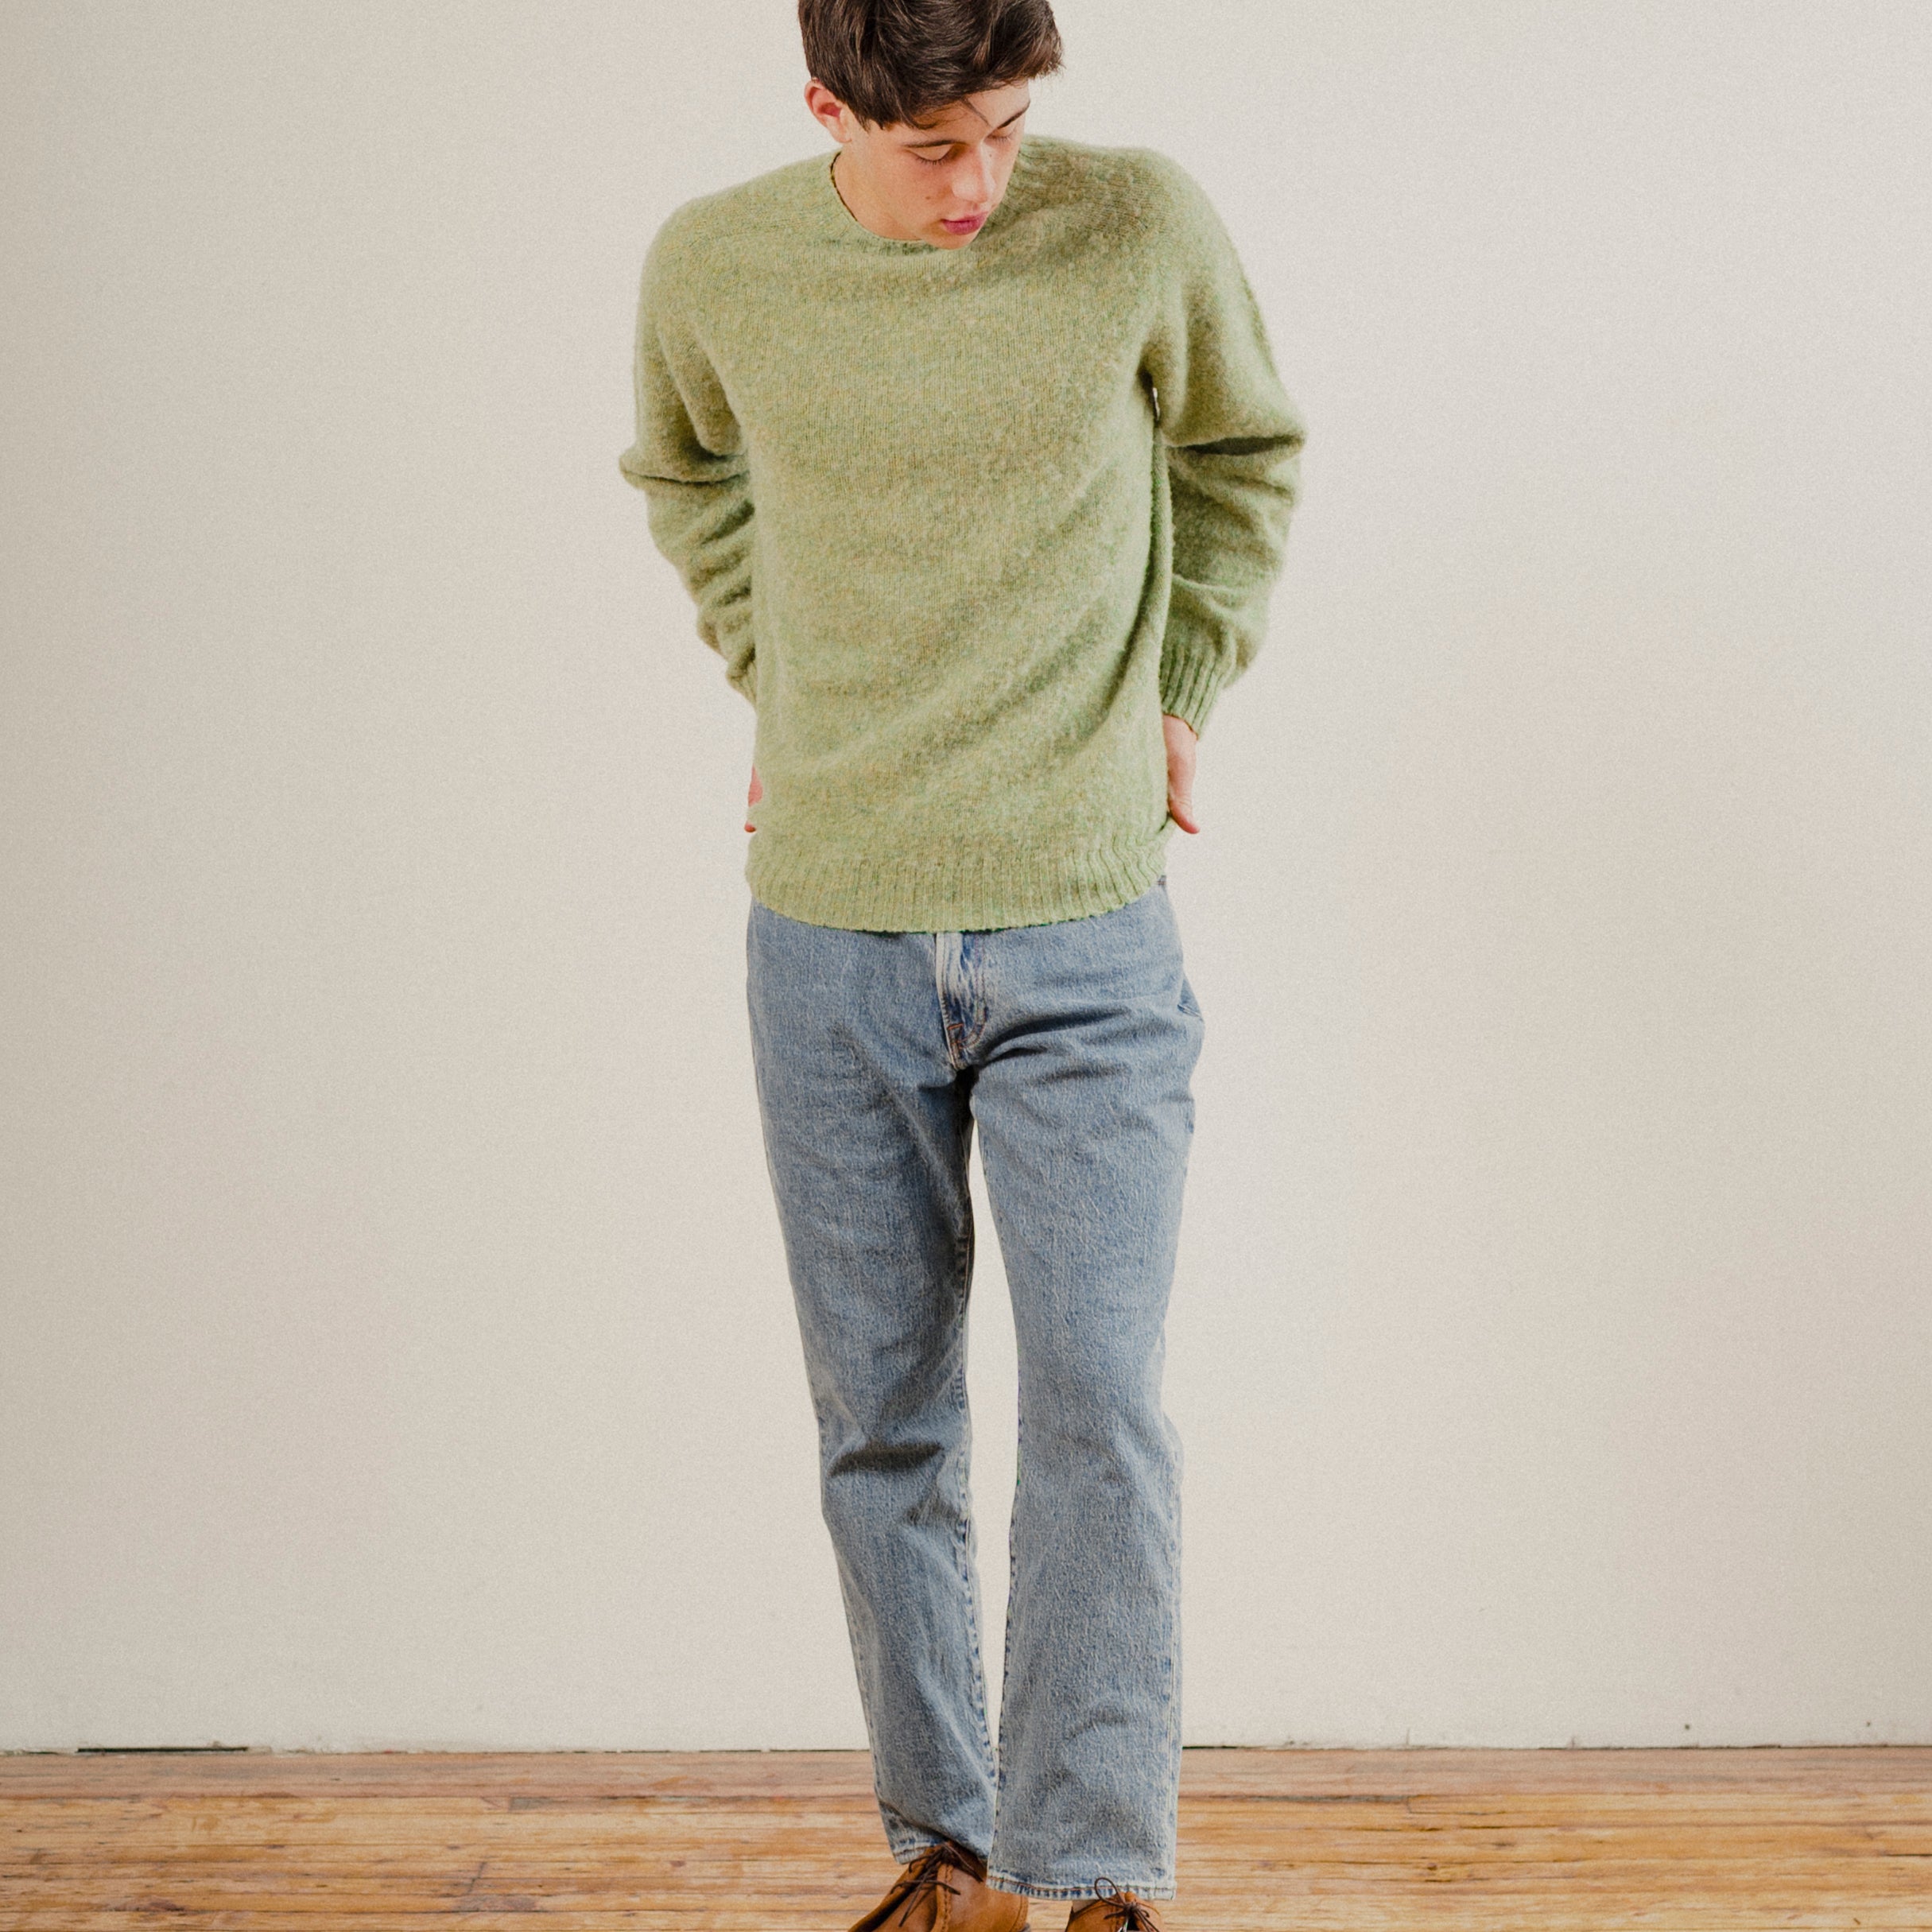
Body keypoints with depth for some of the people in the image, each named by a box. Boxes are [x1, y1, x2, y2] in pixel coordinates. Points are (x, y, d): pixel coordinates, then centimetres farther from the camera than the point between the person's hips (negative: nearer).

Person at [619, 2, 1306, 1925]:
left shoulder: (1145, 225, -6)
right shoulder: (714, 267, -2)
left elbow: (1246, 452, 13)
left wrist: (1179, 692, 7)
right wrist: (773, 684, 10)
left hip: (1085, 929, -2)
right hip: (826, 929, 2)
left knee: (1100, 1407, -8)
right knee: (881, 1420, 9)